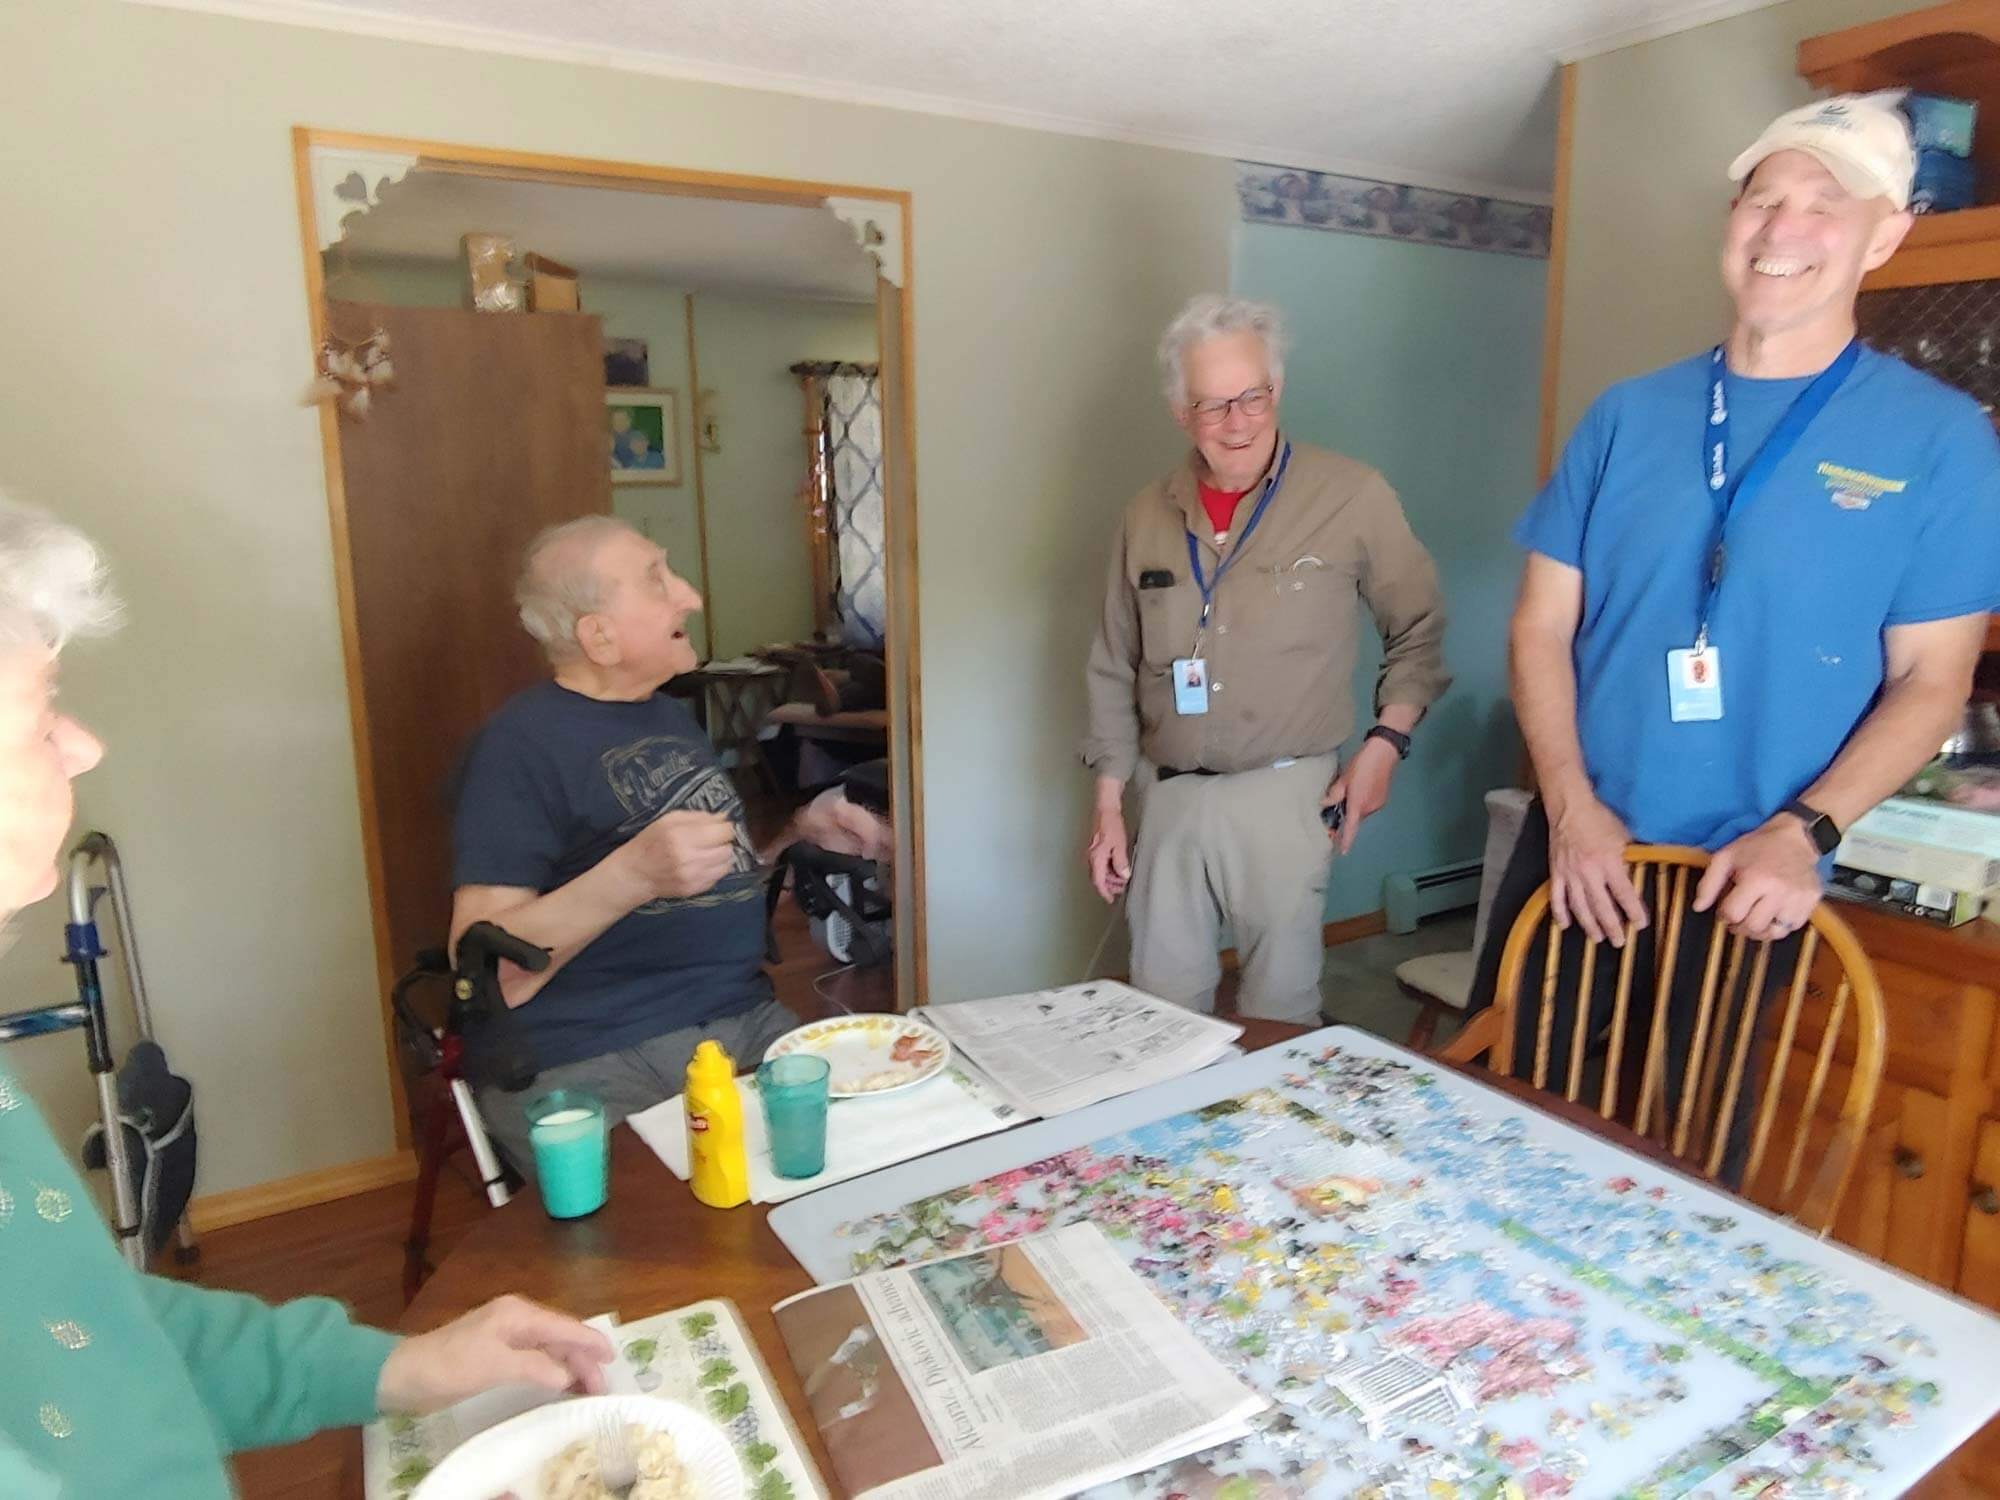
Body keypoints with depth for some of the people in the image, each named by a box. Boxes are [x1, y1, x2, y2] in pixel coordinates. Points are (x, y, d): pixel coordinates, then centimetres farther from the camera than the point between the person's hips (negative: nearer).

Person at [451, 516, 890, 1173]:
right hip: (588, 1069, -7)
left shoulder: (672, 716, 17)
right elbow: (485, 973, -15)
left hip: (746, 1019, 7)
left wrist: (798, 829, 10)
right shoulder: (521, 743, -8)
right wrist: (633, 872, -29)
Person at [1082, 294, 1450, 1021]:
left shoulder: (1351, 496, -6)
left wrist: (1386, 741, -5)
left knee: (1279, 1013, 8)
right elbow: (1115, 670, 11)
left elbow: (1418, 629, 6)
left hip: (1285, 795, -3)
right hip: (1171, 799, 3)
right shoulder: (1148, 516, 5)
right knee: (1162, 1012, 12)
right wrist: (1107, 803, 8)